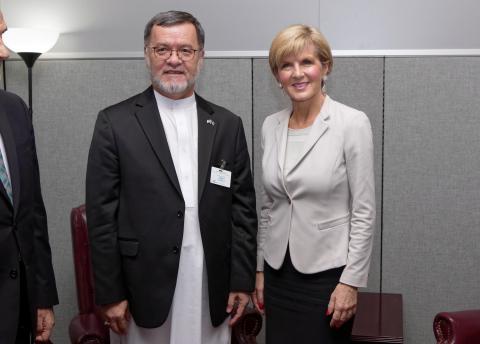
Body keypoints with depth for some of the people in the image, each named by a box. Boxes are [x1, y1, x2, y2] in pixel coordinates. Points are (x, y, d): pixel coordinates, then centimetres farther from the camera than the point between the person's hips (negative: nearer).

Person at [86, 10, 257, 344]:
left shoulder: (227, 124, 5)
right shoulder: (115, 122, -3)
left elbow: (243, 208, 6)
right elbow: (102, 214, -4)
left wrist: (242, 281, 3)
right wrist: (110, 293, -6)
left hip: (212, 289, 2)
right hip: (145, 288, -2)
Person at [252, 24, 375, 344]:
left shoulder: (353, 123, -13)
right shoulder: (271, 126, 3)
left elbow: (364, 212, -12)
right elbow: (268, 206, 10)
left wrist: (350, 282, -13)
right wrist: (260, 268, 11)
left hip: (327, 273, -5)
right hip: (279, 272, 5)